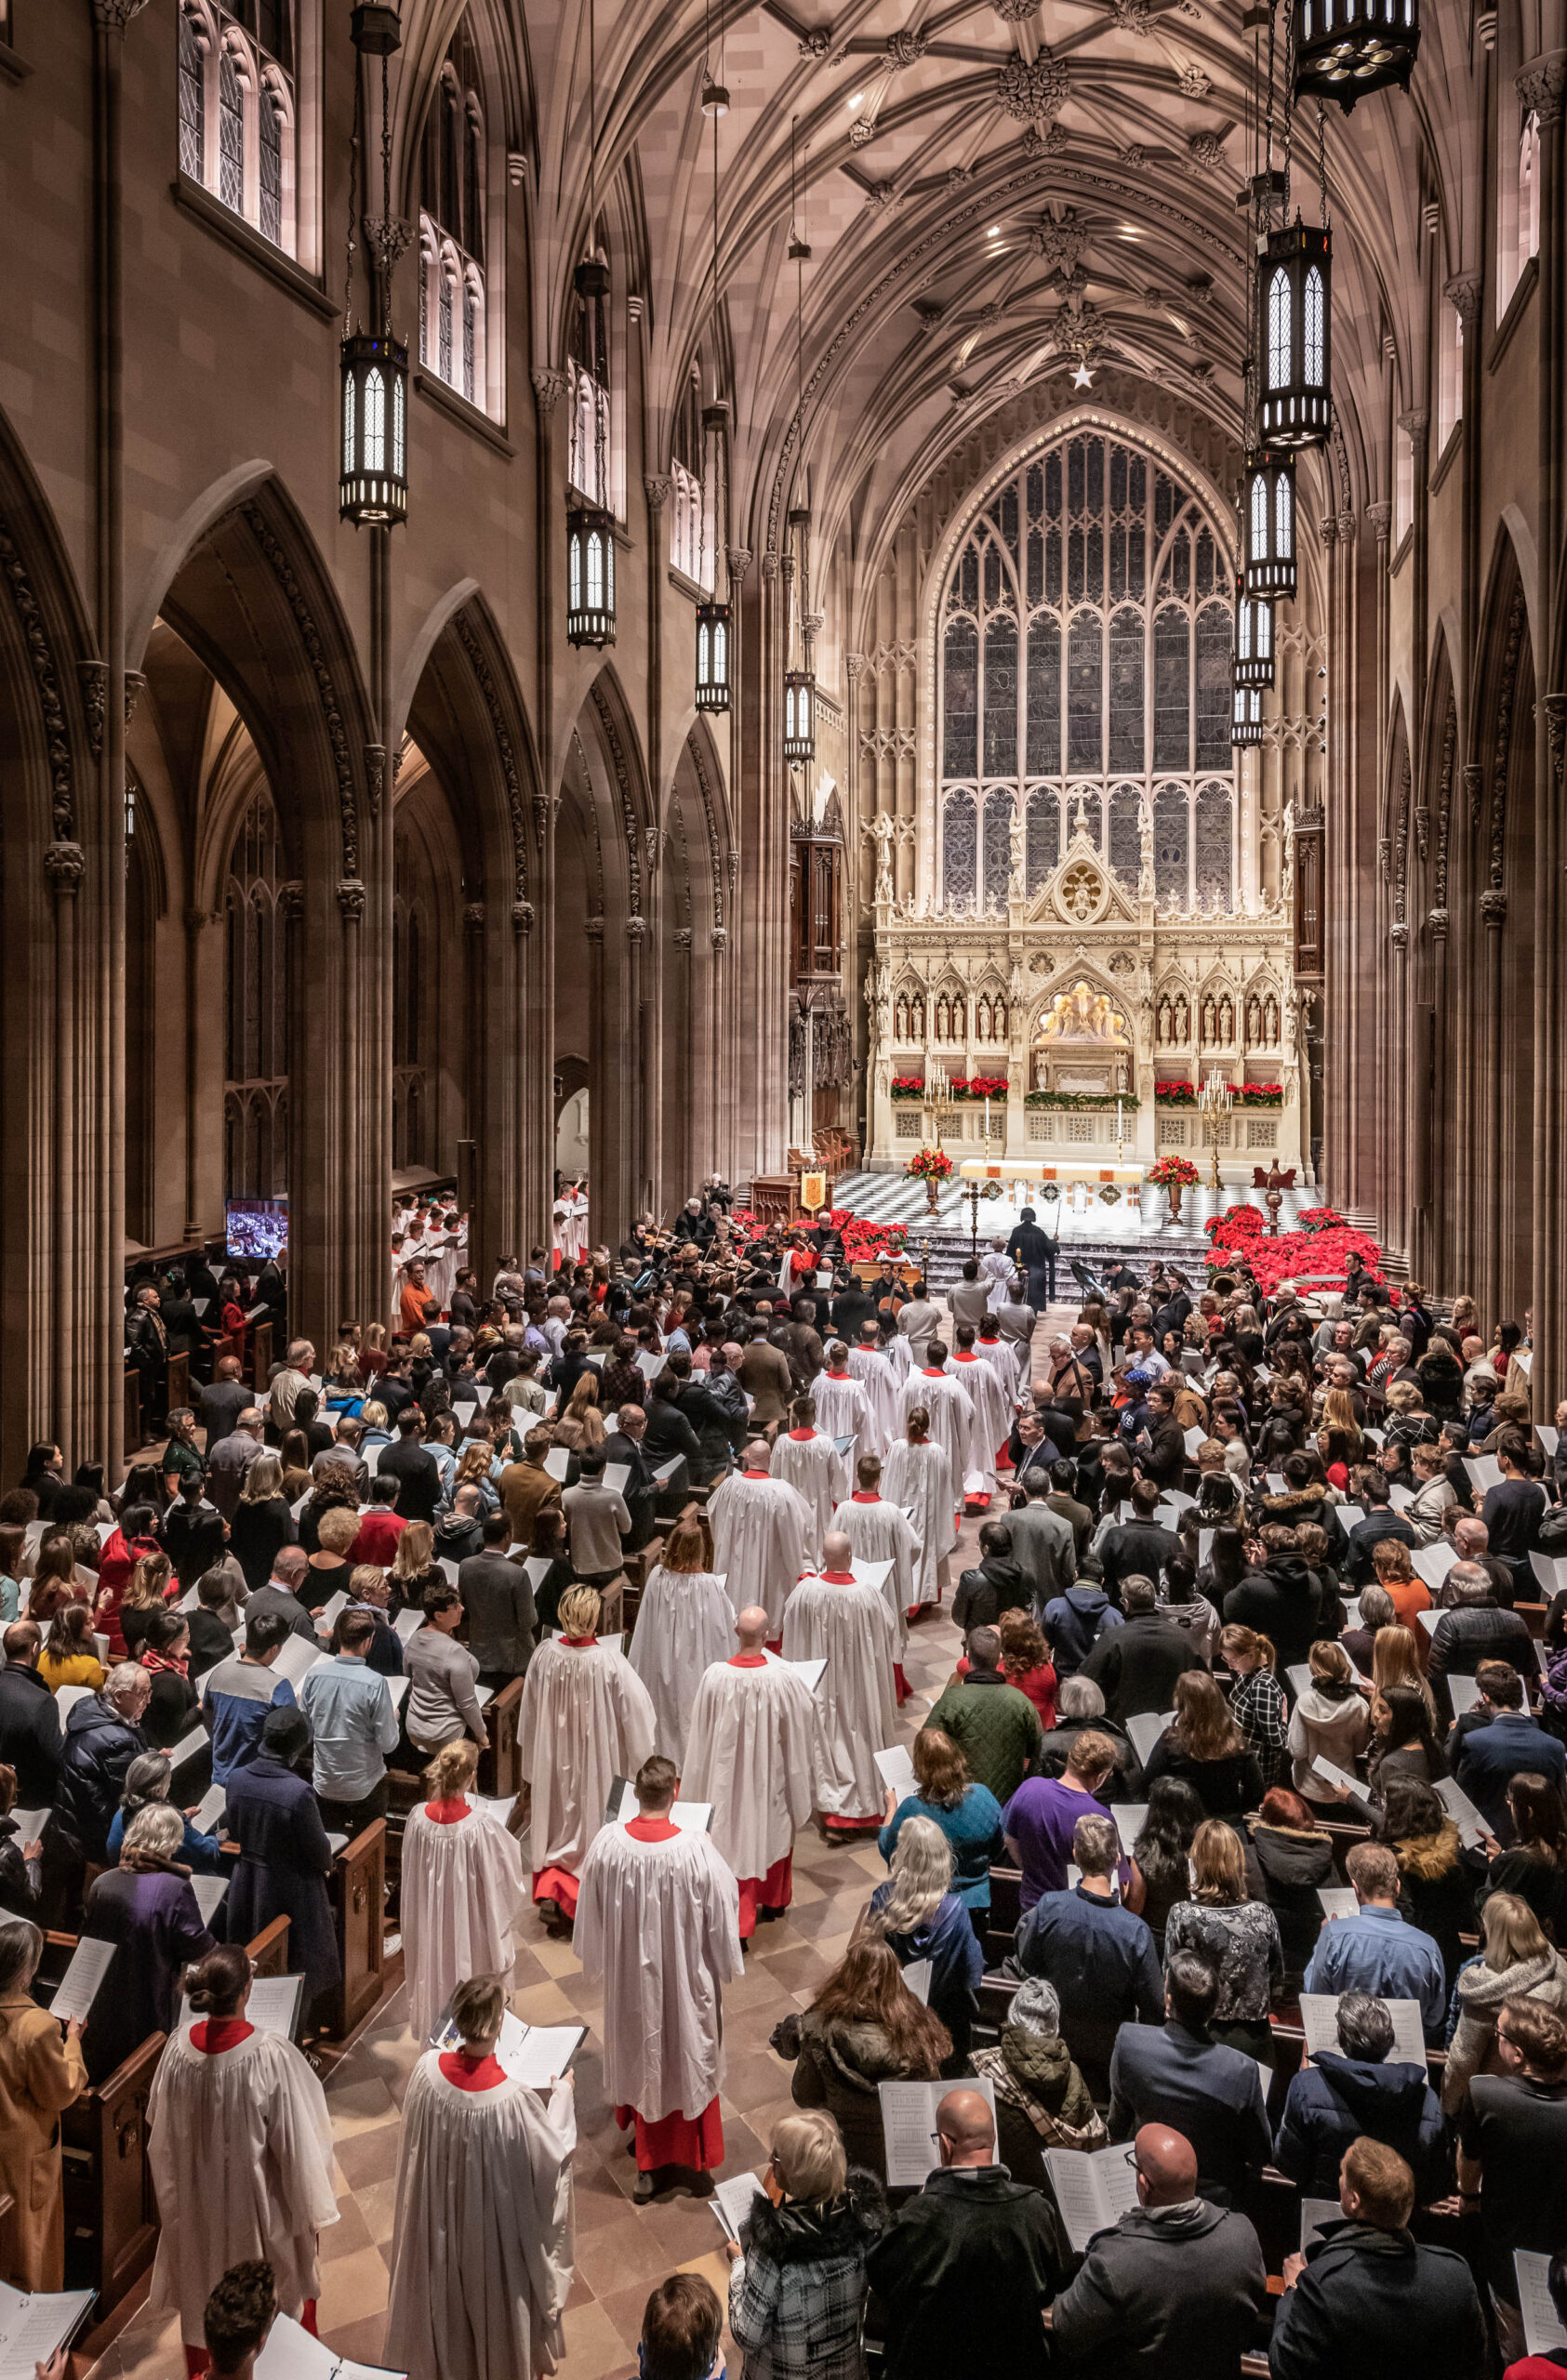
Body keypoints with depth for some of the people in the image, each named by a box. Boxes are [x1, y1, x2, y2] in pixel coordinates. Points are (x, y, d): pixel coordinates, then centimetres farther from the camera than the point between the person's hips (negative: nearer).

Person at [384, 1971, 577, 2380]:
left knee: (446, 2276, 32)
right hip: (494, 2214, -4)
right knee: (495, 2280, 26)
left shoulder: (429, 2069, -27)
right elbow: (551, 2154, -21)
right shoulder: (513, 2099, -39)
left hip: (439, 2206, 4)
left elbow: (417, 2131, -4)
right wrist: (561, 2093, -5)